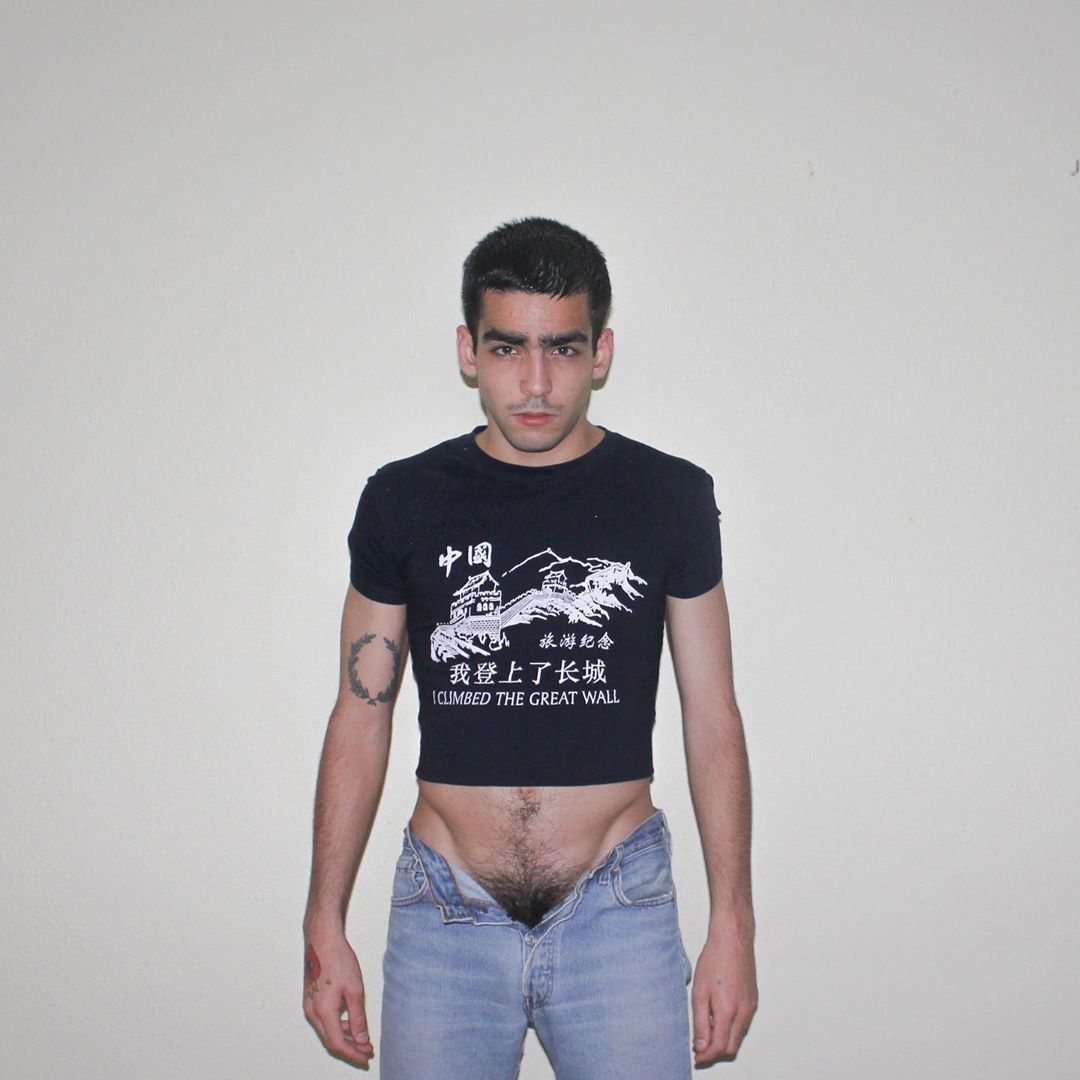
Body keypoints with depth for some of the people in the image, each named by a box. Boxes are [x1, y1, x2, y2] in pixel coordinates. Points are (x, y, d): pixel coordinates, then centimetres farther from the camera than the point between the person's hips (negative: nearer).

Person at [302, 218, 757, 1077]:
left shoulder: (670, 498, -2)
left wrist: (733, 927, 1)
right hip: (445, 914, 1)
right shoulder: (404, 501, 0)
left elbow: (712, 719, 2)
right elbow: (361, 715, 4)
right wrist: (325, 926, 4)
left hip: (619, 910, 0)